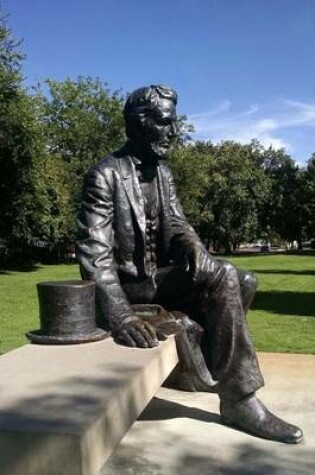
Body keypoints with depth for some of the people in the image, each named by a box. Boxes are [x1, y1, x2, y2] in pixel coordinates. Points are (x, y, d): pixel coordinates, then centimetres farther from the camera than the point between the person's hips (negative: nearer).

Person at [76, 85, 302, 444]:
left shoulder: (162, 173, 10)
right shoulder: (105, 175, -15)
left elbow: (175, 223, 9)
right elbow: (93, 253, -23)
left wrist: (191, 244, -18)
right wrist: (120, 315, -35)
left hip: (160, 274, 8)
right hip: (130, 281, -8)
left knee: (243, 282, -4)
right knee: (222, 277, -25)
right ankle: (239, 400, -17)